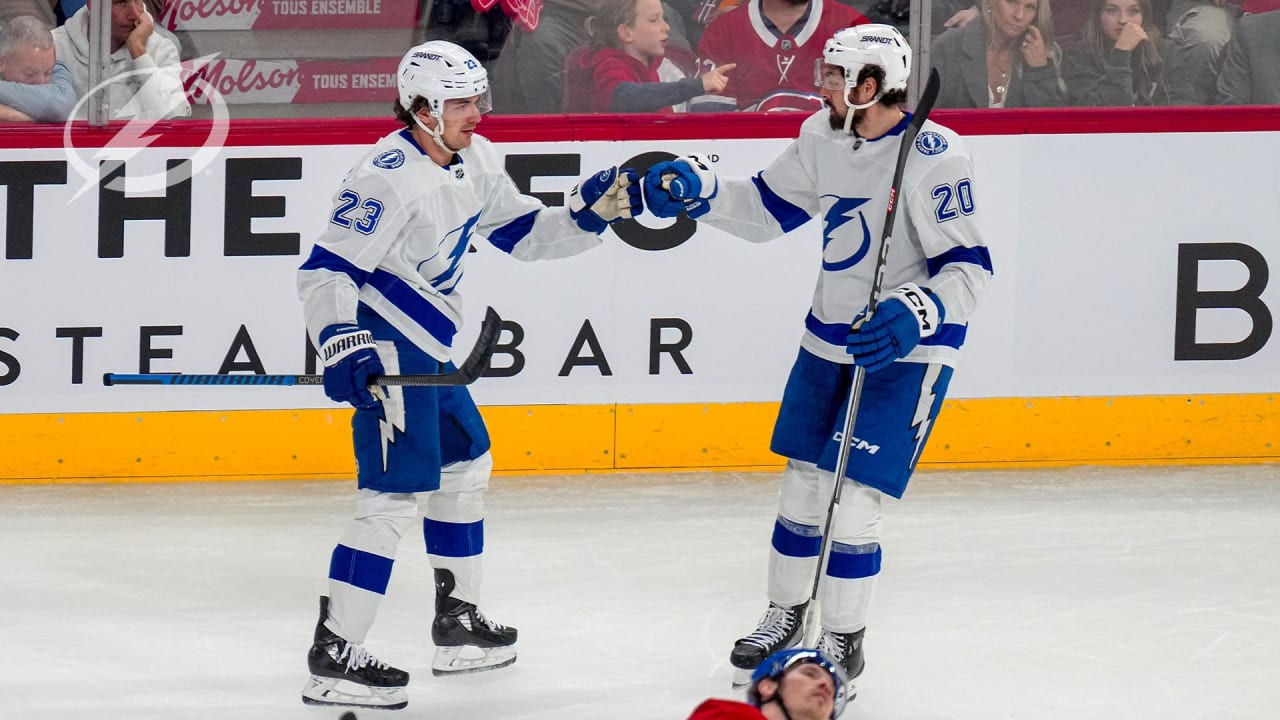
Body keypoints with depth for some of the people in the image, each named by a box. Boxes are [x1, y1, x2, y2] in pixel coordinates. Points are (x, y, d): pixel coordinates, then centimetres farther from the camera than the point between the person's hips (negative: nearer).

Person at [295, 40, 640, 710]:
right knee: (396, 493, -15)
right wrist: (342, 346, -37)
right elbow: (326, 270, -24)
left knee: (466, 462, 22)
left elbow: (523, 233, 17)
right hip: (383, 356, -10)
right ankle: (333, 657, -16)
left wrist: (591, 211, 2)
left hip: (425, 351, 10)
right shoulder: (390, 176, -21)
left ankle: (458, 624, 34)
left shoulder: (474, 161, 8)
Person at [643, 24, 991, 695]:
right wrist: (697, 190, -3)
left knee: (852, 498, -9)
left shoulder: (936, 156, -23)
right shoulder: (823, 136, -2)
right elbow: (767, 210, 11)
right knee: (802, 484, 14)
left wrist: (915, 314, -37)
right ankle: (785, 614, 33)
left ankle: (844, 641, 8)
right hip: (828, 338, 7)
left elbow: (968, 269, -22)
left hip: (905, 350, -7)